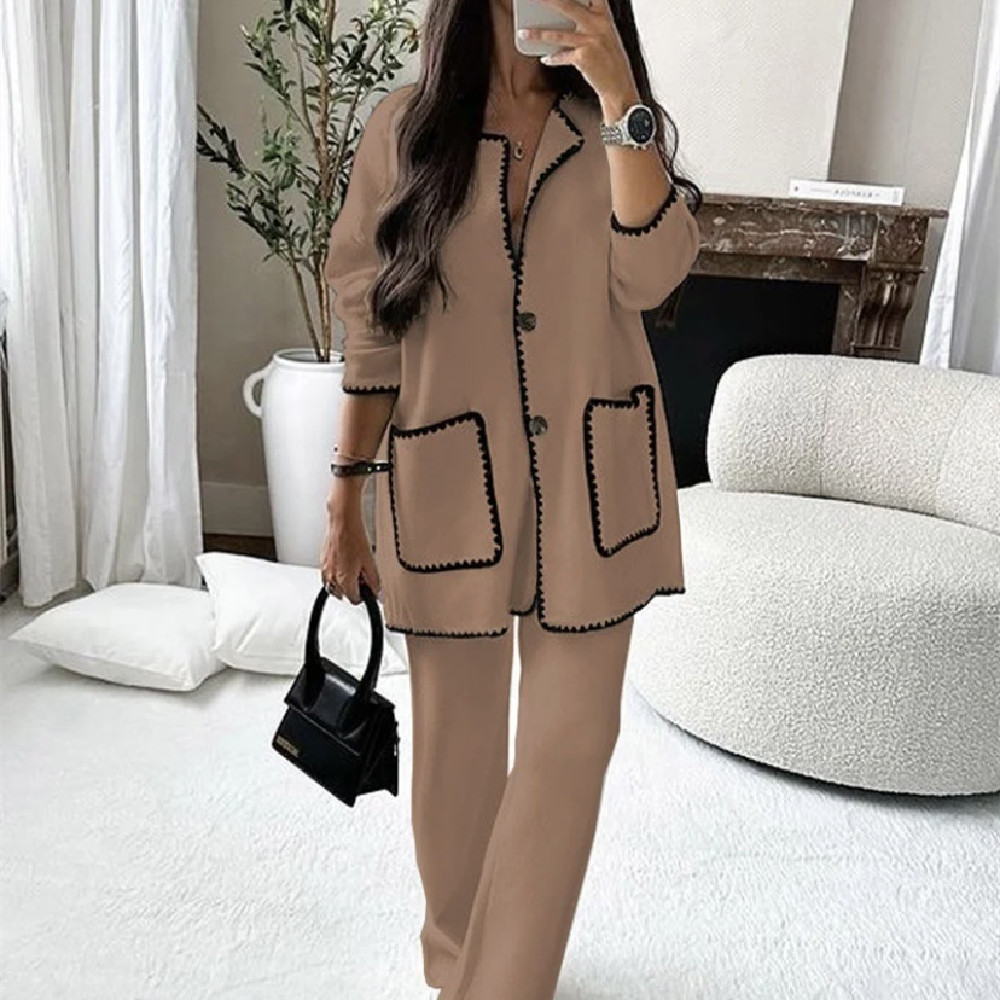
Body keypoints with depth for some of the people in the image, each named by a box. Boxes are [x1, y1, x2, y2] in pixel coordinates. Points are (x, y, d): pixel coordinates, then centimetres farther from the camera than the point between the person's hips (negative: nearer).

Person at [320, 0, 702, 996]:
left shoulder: (614, 121, 7)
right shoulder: (406, 123, 2)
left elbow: (648, 273, -12)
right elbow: (373, 328, 2)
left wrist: (617, 94, -16)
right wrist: (346, 495, 1)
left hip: (592, 478, 2)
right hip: (450, 480, -1)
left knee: (571, 738, 4)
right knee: (457, 739, 12)